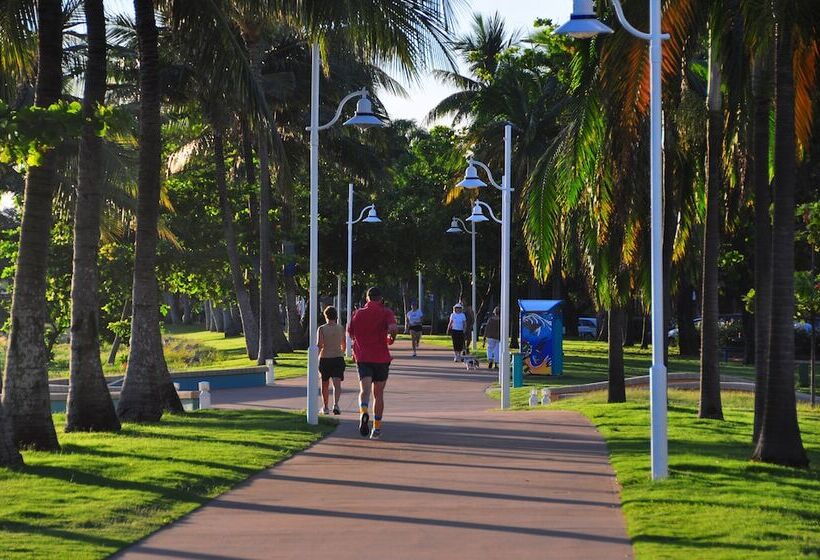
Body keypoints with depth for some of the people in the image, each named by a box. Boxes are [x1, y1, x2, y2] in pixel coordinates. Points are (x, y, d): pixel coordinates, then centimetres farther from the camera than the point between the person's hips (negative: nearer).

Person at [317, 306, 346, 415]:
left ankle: (326, 408, 25)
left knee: (325, 385, 15)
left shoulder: (322, 329, -5)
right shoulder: (341, 328, 3)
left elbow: (320, 345, -14)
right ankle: (336, 404, -29)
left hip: (325, 358, -1)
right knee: (337, 383, -8)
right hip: (338, 358, 1)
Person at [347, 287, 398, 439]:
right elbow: (393, 328, -21)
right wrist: (391, 339, 1)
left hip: (362, 358, 1)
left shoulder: (358, 314, 8)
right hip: (381, 357, -1)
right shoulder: (385, 313, -2)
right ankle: (377, 428, 15)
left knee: (364, 390, -11)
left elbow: (351, 334, 19)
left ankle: (363, 413, -42)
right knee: (378, 394, 11)